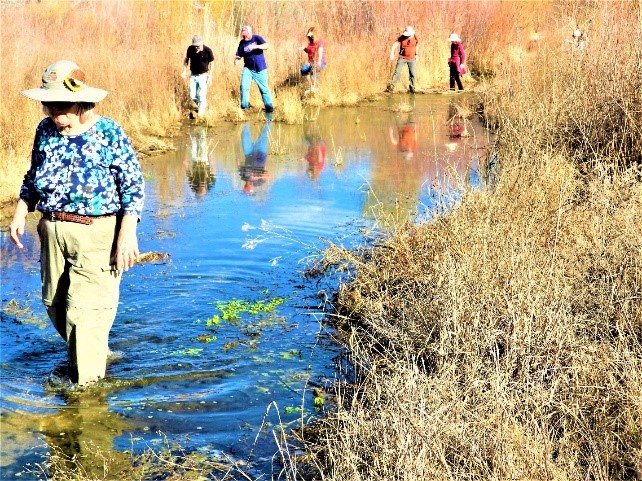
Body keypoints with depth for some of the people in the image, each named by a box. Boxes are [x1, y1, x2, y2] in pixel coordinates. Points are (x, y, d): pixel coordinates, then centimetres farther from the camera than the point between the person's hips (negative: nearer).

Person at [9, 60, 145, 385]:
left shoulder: (109, 133, -12)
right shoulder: (45, 130, 4)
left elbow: (133, 185, -10)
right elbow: (33, 176, 17)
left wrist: (127, 234, -17)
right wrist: (20, 213, 6)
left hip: (97, 233, -6)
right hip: (53, 230, 6)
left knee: (85, 309, -6)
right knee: (55, 303, 14)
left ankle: (86, 383, 7)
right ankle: (81, 355, 38)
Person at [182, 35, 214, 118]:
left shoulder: (207, 50, -14)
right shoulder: (190, 49, -7)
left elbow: (211, 63, -5)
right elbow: (186, 59, 9)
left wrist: (210, 77, -7)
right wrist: (184, 71, 1)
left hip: (203, 76, -4)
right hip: (193, 76, 4)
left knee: (202, 97, -4)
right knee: (192, 96, 7)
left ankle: (200, 114, 10)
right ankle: (203, 106, 32)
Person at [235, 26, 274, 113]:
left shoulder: (257, 38, -6)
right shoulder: (242, 43, 1)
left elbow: (266, 46, -20)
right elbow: (239, 55, 2)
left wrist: (255, 46, -33)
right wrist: (236, 60, -21)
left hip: (260, 69, -2)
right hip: (248, 68, 2)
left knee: (264, 88, 3)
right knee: (244, 86, -12)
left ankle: (269, 106, 16)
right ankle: (244, 106, -1)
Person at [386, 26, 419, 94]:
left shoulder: (415, 38, -3)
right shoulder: (402, 38, -11)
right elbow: (394, 45, -18)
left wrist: (416, 55, 19)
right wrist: (392, 54, -29)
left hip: (412, 59, 2)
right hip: (402, 58, -2)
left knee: (412, 74, 0)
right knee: (397, 72, -10)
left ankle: (411, 88, 11)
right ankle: (391, 87, -9)